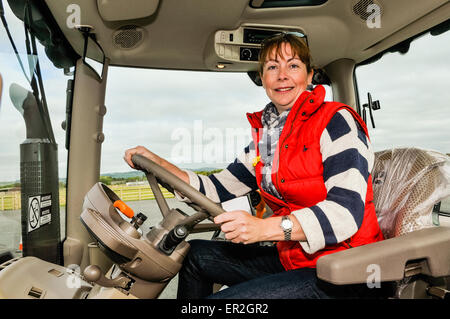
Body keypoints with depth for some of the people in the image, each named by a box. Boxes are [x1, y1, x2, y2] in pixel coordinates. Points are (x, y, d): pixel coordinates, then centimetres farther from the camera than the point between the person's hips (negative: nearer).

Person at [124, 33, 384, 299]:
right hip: (294, 259, 7)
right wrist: (156, 163, 1)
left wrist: (265, 227, -35)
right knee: (194, 254, 9)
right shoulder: (265, 137, 8)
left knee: (223, 298, -22)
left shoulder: (335, 121, -13)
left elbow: (347, 211, -24)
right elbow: (214, 189, 9)